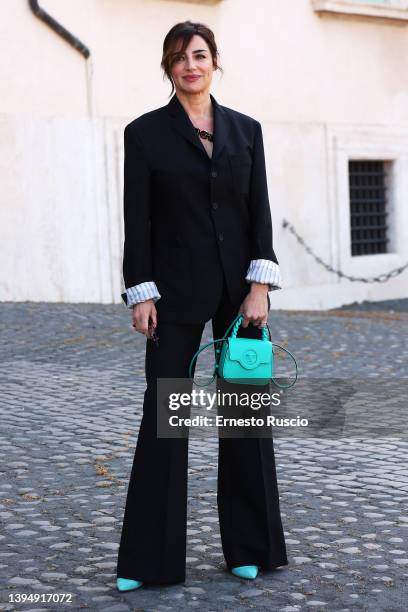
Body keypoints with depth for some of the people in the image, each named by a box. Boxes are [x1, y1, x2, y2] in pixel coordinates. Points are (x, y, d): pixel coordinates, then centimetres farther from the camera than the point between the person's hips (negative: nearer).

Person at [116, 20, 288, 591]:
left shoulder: (246, 129, 8)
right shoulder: (145, 132, 1)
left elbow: (259, 211, 3)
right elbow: (137, 219, -2)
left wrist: (260, 285, -7)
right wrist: (141, 294, -9)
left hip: (241, 286, 3)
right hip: (177, 290, -2)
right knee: (163, 414, -1)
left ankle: (249, 547, 19)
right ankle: (149, 559, 8)